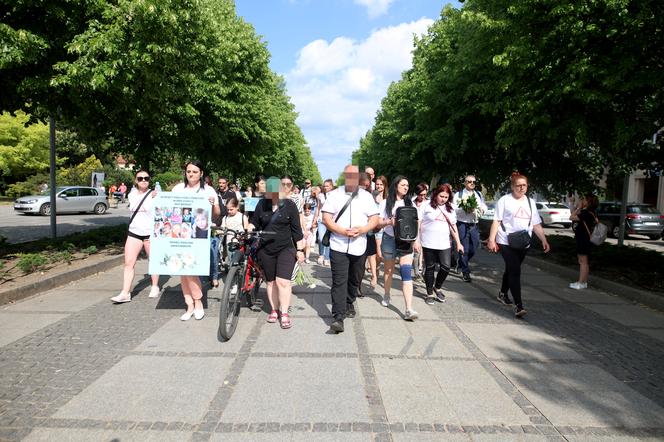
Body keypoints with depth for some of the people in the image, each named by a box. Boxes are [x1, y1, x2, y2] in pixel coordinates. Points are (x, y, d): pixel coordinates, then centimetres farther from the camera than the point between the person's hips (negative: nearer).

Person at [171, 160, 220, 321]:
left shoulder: (208, 190, 3)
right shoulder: (178, 188, 11)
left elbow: (217, 214, 3)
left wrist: (213, 204, -17)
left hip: (199, 233, -4)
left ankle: (198, 304, 4)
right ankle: (190, 306, 13)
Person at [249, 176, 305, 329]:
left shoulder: (289, 205, -5)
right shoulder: (262, 204, 1)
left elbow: (296, 229, -2)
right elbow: (254, 223, 11)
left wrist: (300, 250, -2)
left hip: (286, 249, -3)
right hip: (266, 250, 3)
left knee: (283, 281, -12)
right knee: (271, 281, 12)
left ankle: (284, 314, -1)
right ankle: (274, 310, 25)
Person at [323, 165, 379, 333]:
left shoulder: (367, 196, 8)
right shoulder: (335, 195, 2)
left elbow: (374, 219, 6)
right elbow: (326, 218, -4)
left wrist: (362, 229, -14)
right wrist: (342, 231, -18)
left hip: (358, 247, 3)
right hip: (338, 246, -3)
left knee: (354, 280, 16)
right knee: (339, 282, -9)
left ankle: (349, 304, 39)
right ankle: (338, 317, -9)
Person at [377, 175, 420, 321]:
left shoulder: (409, 203, 9)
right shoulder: (386, 203, 1)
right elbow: (378, 222, -1)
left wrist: (415, 240, 3)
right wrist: (389, 222, -21)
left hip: (406, 241, 1)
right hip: (389, 239, -1)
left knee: (407, 273, -11)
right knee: (388, 270, 13)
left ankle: (409, 310, -17)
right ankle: (387, 296, 38)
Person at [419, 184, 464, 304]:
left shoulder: (450, 208, 9)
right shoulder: (427, 206, -5)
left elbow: (453, 226, 16)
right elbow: (418, 224, -5)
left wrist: (458, 243, 13)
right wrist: (416, 241, -10)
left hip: (444, 244, 3)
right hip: (428, 244, -3)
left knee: (446, 267, -3)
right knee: (430, 268, 6)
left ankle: (437, 287, 23)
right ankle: (430, 293, 21)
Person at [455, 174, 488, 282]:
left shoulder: (479, 194, 15)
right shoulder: (459, 194, -1)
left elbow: (485, 207, 14)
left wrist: (481, 209, -9)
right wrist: (465, 210, -23)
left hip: (475, 225, 5)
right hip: (462, 224, -5)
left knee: (474, 248, 8)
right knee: (464, 249, -2)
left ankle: (461, 262, 35)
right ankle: (465, 272, 11)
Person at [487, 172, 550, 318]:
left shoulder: (530, 202, 13)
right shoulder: (504, 200, -3)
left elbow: (536, 224, 15)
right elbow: (496, 221, -6)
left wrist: (544, 240, 6)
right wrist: (491, 240, -13)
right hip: (506, 243, -5)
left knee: (511, 270, 16)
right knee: (515, 271, -14)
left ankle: (503, 293, 37)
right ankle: (518, 306, -15)